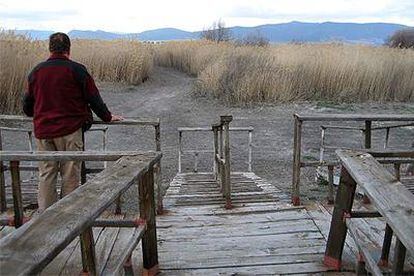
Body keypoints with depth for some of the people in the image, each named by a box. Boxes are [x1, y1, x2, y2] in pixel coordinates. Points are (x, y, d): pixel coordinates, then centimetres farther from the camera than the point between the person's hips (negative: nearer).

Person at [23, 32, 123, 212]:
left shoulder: (36, 71, 8)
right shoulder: (76, 70, -6)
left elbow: (27, 105, 16)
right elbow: (93, 97, -2)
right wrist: (107, 117, 12)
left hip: (43, 131, 4)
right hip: (70, 129, -4)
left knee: (46, 174, 12)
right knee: (70, 175, 5)